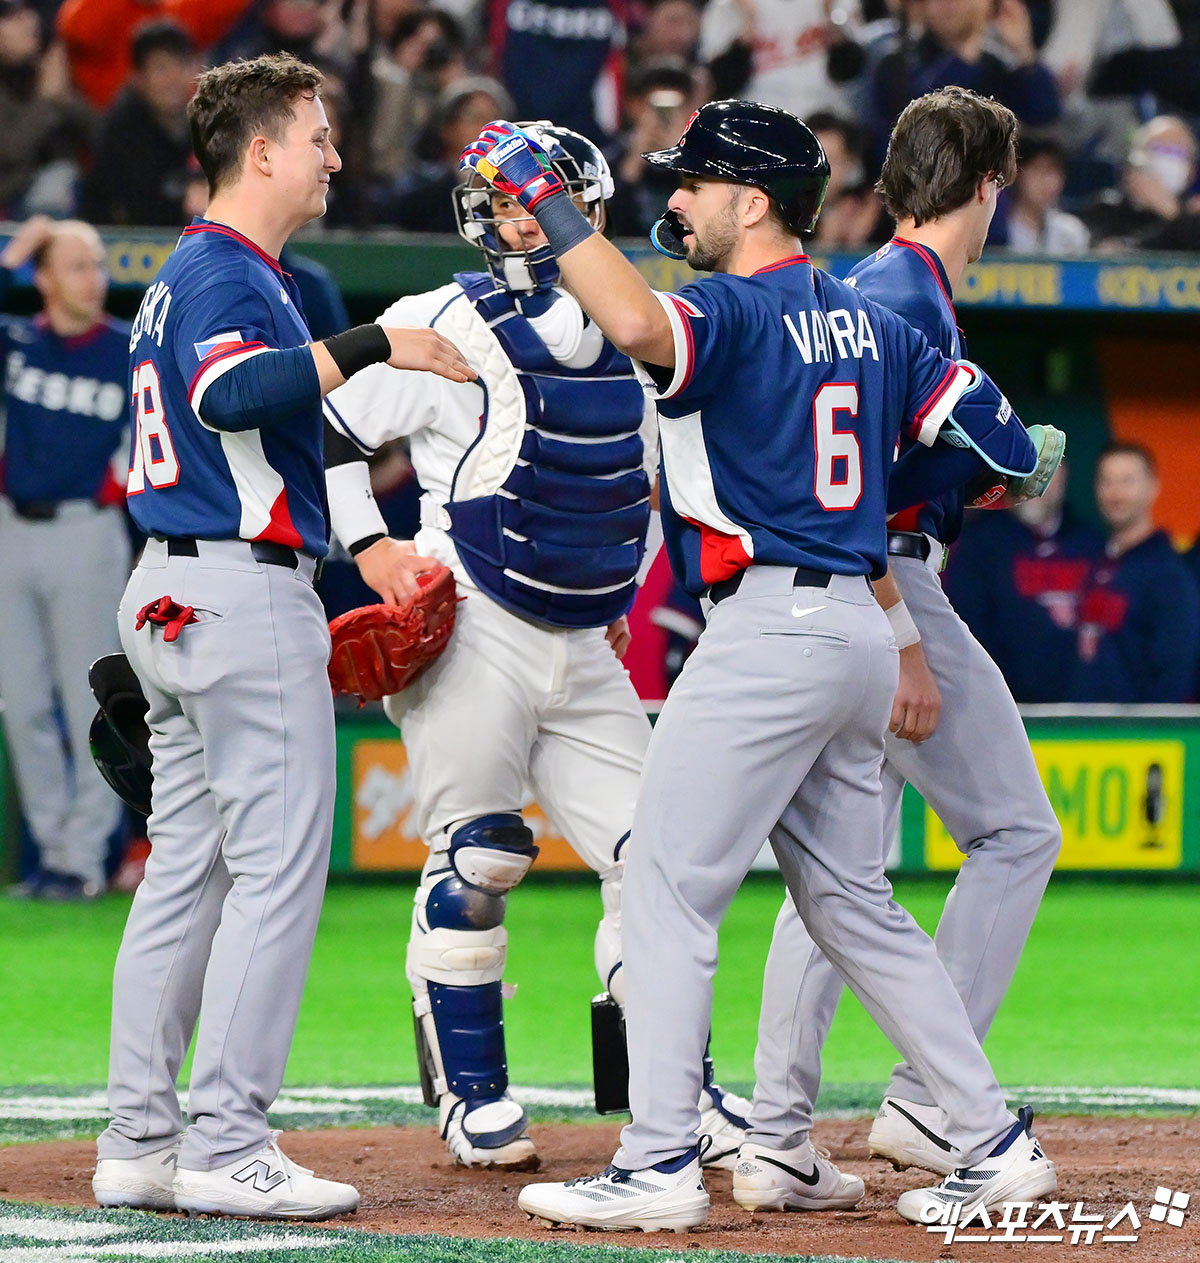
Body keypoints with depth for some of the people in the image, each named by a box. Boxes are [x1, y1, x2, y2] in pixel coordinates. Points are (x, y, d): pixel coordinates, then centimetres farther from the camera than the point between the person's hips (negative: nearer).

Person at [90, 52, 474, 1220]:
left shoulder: (187, 273, 20)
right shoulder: (227, 272, -12)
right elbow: (233, 392, -33)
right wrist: (374, 347, -30)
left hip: (170, 594, 10)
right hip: (244, 593, -10)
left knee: (187, 868, 10)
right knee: (278, 863, -9)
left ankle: (140, 1142, 10)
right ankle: (224, 1147, -11)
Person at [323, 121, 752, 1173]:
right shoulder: (448, 327, -8)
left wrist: (622, 601, 16)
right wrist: (370, 547, -14)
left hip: (586, 651, 6)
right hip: (473, 637, -6)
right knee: (473, 868, -4)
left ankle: (682, 1096, 10)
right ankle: (471, 1097, 9)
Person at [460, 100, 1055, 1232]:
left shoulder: (736, 313, -11)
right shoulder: (869, 324, 14)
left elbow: (638, 327, -34)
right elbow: (999, 443, 13)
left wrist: (542, 197, -26)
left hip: (767, 627, -9)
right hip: (860, 626, 9)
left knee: (667, 886, -5)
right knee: (851, 904, 16)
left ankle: (657, 1166, -10)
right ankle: (993, 1143, 15)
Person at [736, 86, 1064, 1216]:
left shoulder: (883, 288, 18)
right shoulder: (904, 294, -12)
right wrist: (904, 645, -23)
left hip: (841, 601, 10)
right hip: (883, 581, -10)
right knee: (1015, 834, -3)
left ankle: (775, 1142, 2)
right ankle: (928, 1100, -5)